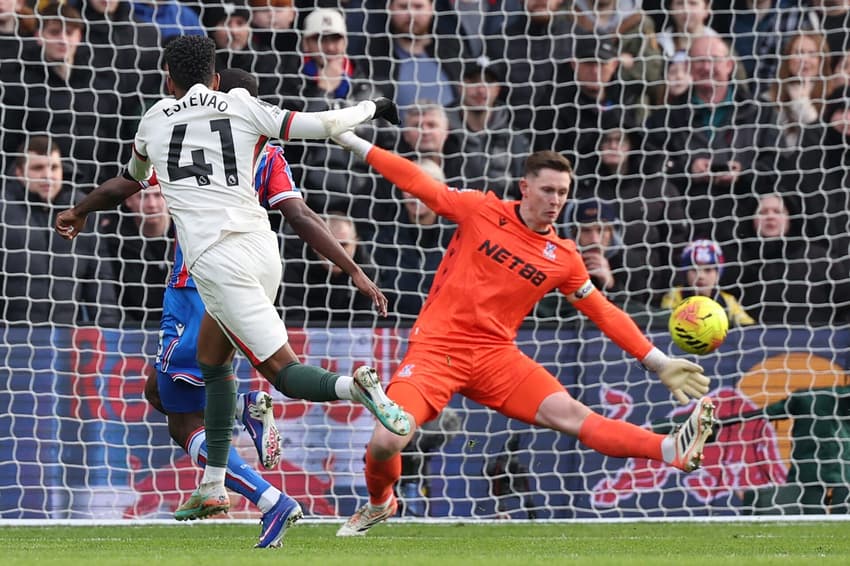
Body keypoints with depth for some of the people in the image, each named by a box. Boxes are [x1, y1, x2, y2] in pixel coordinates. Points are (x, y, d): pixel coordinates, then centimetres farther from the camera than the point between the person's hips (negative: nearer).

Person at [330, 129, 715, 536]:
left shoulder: (563, 259, 5)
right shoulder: (481, 212, -1)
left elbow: (605, 314, 12)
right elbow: (417, 183, 5)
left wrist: (660, 363, 9)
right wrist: (355, 143, 5)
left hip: (494, 354, 2)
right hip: (436, 348, -2)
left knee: (570, 414, -19)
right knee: (385, 443, -20)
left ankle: (674, 451, -33)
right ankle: (378, 504, 14)